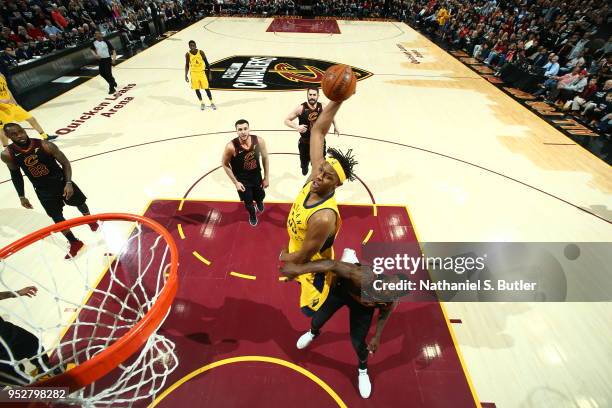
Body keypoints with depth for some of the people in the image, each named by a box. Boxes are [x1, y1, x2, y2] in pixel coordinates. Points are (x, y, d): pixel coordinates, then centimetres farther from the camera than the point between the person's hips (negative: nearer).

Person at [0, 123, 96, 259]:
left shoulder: (45, 145, -21)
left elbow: (65, 162, -14)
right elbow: (15, 174, 3)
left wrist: (68, 183, -24)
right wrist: (21, 196, 5)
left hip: (61, 181, -1)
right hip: (43, 190, 2)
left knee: (80, 203, 18)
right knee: (57, 217, 6)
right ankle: (74, 243, 20)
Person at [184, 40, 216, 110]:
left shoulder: (201, 52, -8)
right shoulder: (188, 54, -6)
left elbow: (206, 62, 0)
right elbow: (187, 65, 3)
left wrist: (209, 72, -2)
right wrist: (186, 75, -2)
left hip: (202, 72, -1)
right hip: (194, 73, 1)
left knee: (206, 88, 0)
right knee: (196, 89, 4)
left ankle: (212, 103, 10)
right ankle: (202, 103, 19)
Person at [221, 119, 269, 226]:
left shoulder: (259, 141, -22)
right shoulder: (231, 146, -29)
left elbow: (265, 158, -6)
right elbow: (225, 164, -13)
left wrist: (266, 178, -2)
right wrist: (235, 182, -13)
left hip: (257, 176, 2)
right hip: (242, 179, -2)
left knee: (260, 197, 23)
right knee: (248, 202, 15)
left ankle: (259, 202, 63)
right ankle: (252, 214, 51)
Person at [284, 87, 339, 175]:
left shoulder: (323, 107, -9)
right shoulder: (301, 108, -17)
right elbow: (286, 120, -13)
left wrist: (335, 126, 20)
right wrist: (296, 127, -30)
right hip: (305, 142, -1)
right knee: (304, 163, 17)